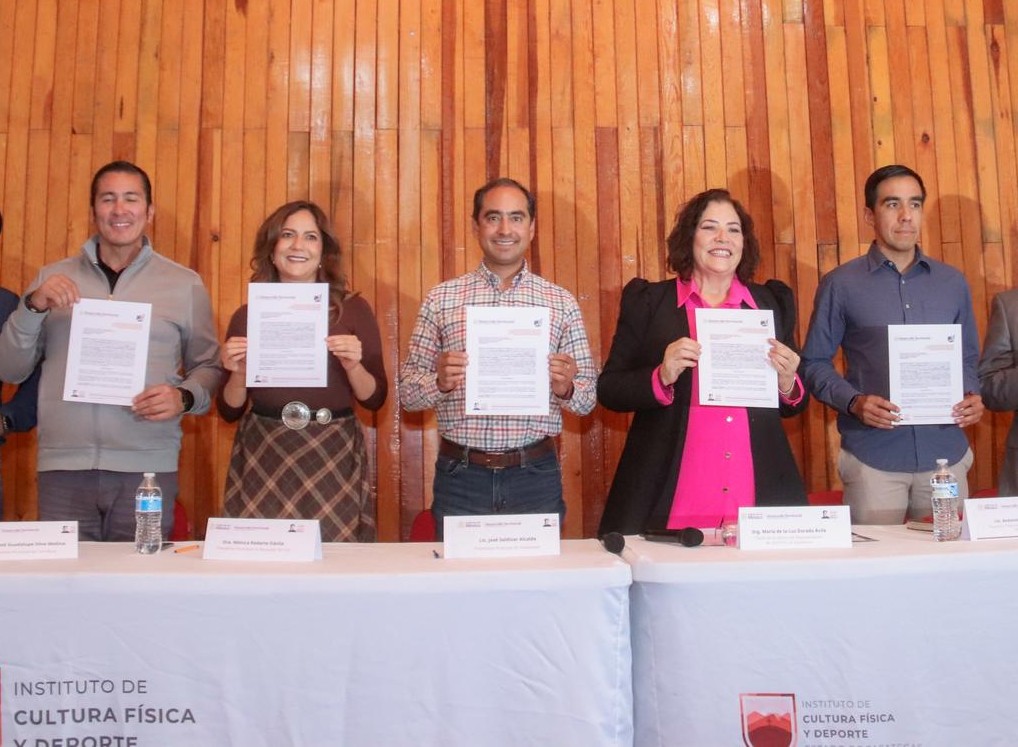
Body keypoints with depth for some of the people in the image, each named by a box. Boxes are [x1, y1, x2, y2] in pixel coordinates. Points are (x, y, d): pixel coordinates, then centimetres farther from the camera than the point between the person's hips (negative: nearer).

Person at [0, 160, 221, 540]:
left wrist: (184, 397, -10)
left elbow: (208, 367, 10)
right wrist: (33, 305, -5)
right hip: (64, 465, 1)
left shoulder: (185, 283, 9)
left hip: (148, 467, -1)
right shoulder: (54, 278, 12)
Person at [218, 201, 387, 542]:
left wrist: (352, 366, -15)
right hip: (262, 462, 1)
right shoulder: (247, 317, 5)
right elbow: (230, 411, 9)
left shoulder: (352, 310, 2)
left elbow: (375, 399, 3)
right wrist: (238, 373, -9)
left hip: (334, 462, -1)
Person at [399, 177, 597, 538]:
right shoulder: (441, 298, 5)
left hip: (536, 475, 0)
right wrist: (439, 381, -16)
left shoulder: (561, 302, 5)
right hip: (460, 476, 0)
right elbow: (407, 391, 5)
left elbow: (588, 398, 8)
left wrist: (566, 388, -13)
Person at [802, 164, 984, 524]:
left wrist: (972, 395, -2)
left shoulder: (952, 282, 11)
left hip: (945, 453, 4)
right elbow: (814, 363, 0)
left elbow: (968, 358, 18)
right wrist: (853, 402, -15)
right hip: (872, 457, -3)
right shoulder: (840, 284, -1)